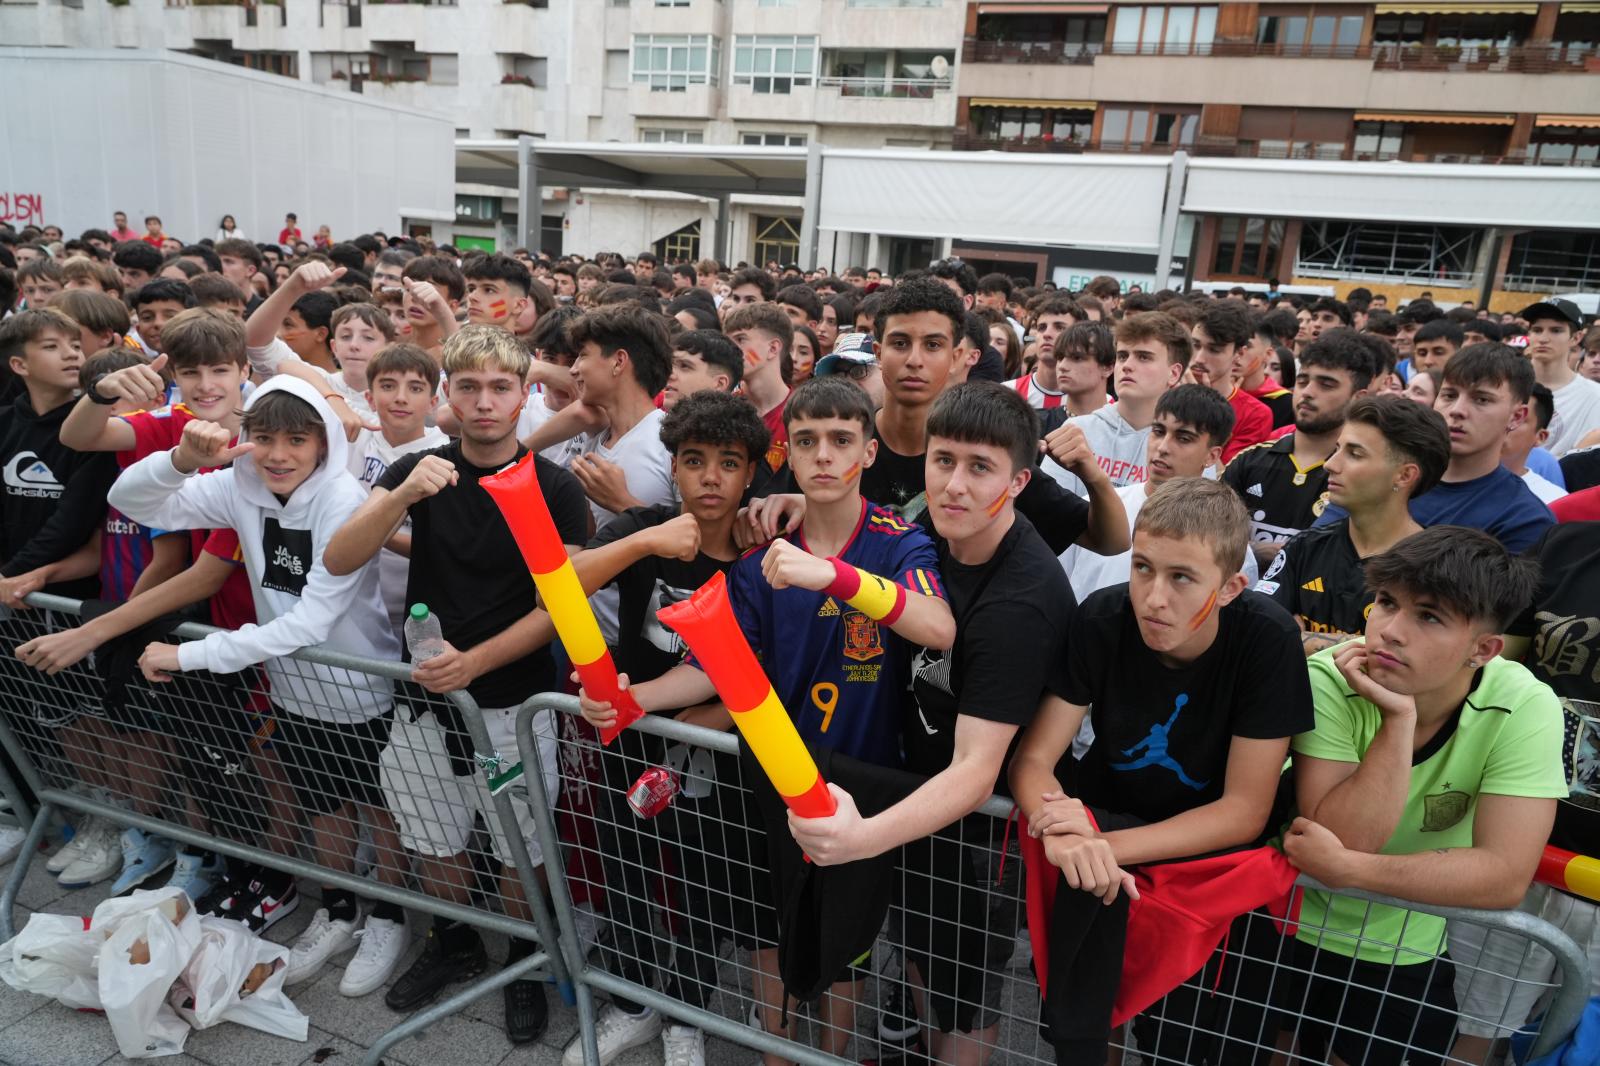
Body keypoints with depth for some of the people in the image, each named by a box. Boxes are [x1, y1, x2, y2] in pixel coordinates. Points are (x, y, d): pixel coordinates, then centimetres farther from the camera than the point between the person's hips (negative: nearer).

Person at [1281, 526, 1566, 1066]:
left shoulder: (1525, 710, -21)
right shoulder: (1328, 680, -24)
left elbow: (1505, 876, -26)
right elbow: (1342, 840, -29)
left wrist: (1346, 869, -34)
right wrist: (1399, 719, -37)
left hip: (1405, 959, 1)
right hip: (1289, 929, -1)